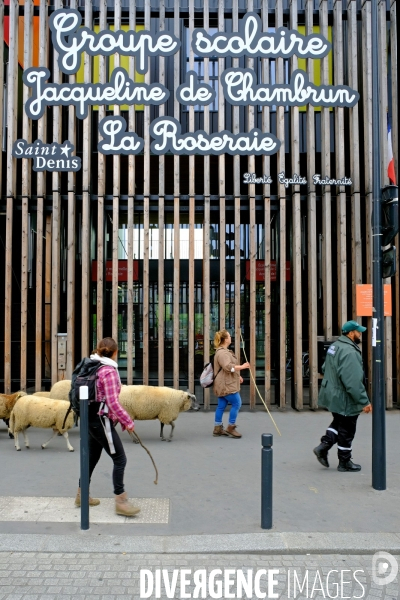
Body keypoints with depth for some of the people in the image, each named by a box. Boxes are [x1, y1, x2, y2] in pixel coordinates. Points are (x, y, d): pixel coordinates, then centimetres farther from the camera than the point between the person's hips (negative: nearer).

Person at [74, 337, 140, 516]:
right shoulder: (109, 371, -18)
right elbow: (112, 403, -23)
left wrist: (121, 419, 17)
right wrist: (128, 422, -15)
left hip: (93, 419, 10)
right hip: (101, 421, -10)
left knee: (93, 457, 20)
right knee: (120, 460, -4)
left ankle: (81, 495, 31)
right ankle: (121, 501, 0)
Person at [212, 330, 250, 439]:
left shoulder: (224, 351, 17)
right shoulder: (222, 353, -20)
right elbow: (228, 367, -29)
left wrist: (237, 376, 24)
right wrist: (242, 367, -21)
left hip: (224, 385, 11)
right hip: (226, 385, -11)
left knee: (221, 406, 12)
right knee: (236, 404, -3)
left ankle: (217, 429, 18)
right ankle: (230, 428, 3)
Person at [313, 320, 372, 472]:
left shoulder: (335, 346, 7)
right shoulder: (349, 352, -25)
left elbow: (325, 369, 18)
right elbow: (353, 381, -28)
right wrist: (364, 401, -22)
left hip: (333, 395, 9)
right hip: (345, 399, -9)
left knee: (338, 423, 24)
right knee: (347, 430, 5)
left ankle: (323, 446, 15)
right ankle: (345, 463, 18)